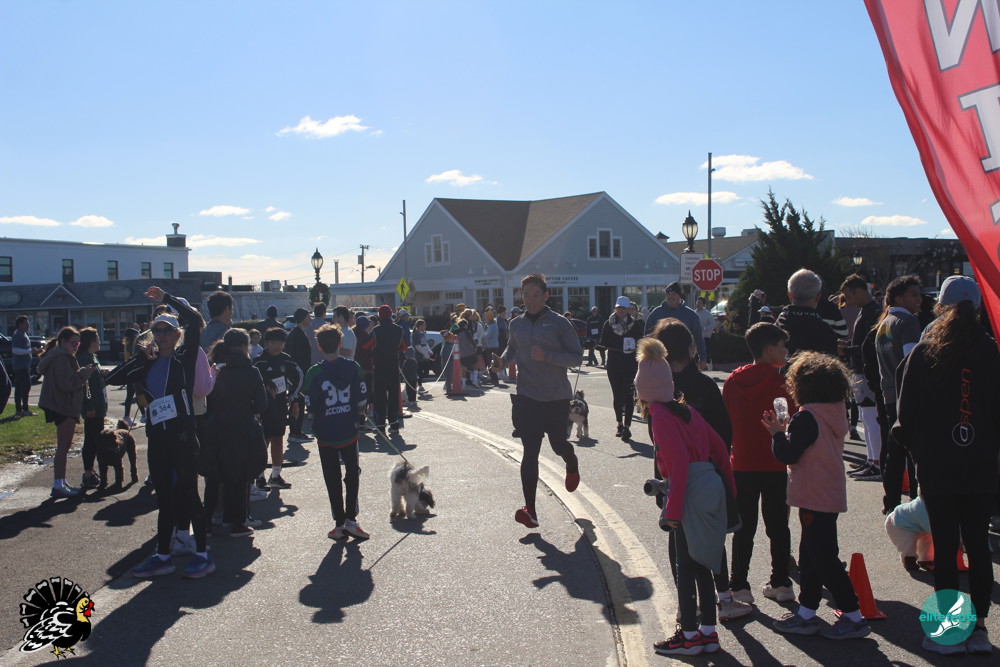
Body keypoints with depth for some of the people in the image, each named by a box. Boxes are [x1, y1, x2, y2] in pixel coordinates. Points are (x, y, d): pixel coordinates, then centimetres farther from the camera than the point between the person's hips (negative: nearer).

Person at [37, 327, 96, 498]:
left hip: (61, 406, 11)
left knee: (63, 446, 15)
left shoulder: (56, 356, 18)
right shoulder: (61, 358, -17)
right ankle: (58, 486, -5)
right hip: (63, 407, -11)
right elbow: (68, 383, -25)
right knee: (63, 446, -8)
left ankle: (61, 483, 22)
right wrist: (84, 373, -16)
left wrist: (83, 373, 7)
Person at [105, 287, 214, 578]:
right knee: (164, 498, 13)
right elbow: (112, 378, 7)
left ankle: (202, 554, 8)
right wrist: (142, 356, 3)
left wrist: (166, 299, -3)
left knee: (188, 494, -2)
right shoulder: (148, 366, 14)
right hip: (157, 438, 6)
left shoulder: (184, 358, -1)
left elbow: (195, 320, -14)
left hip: (183, 436, -6)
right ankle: (162, 556, 21)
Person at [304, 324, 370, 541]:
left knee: (333, 480, 10)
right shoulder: (353, 367, -7)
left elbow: (311, 406, -9)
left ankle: (340, 523, 14)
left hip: (326, 434, -1)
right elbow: (362, 398, -4)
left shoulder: (314, 372, -13)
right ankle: (351, 519, 10)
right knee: (352, 474, 17)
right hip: (349, 431, 1)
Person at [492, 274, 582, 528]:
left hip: (557, 397, -2)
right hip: (527, 397, 2)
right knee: (530, 452, -3)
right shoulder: (516, 324, 6)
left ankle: (572, 466, 49)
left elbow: (577, 357, -9)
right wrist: (503, 359, 3)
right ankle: (530, 509, -3)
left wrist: (547, 356, -22)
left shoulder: (559, 323, -8)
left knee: (559, 444, 12)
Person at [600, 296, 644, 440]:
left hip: (630, 365, -2)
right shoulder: (608, 324, 5)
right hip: (613, 365, 2)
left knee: (628, 395, -7)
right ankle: (620, 424, 24)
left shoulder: (635, 325, 1)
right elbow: (604, 344, 5)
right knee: (617, 395, 9)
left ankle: (627, 426, -5)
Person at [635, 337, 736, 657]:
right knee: (701, 565, 16)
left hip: (691, 492, -8)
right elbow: (718, 446, 14)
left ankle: (689, 635, 12)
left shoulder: (661, 416, -12)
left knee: (685, 566, 3)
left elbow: (679, 461, -20)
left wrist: (673, 510, -17)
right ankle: (708, 632, 24)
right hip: (712, 487, 8)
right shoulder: (685, 409, 12)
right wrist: (729, 488, 22)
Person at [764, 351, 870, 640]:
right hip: (831, 495, 10)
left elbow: (788, 455, -20)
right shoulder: (834, 414, 8)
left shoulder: (807, 417, -20)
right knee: (811, 554, 16)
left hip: (815, 499, -10)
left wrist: (777, 433, -5)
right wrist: (787, 430, 9)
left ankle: (853, 617, 5)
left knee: (824, 558, -1)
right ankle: (806, 613, 24)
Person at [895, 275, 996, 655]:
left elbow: (907, 413, -4)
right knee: (978, 544, 10)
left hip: (937, 467, -2)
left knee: (944, 545, 4)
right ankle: (978, 625, 14)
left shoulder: (923, 353, -7)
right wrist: (991, 450, 16)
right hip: (982, 467, 2)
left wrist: (917, 450, 11)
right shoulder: (991, 353, -3)